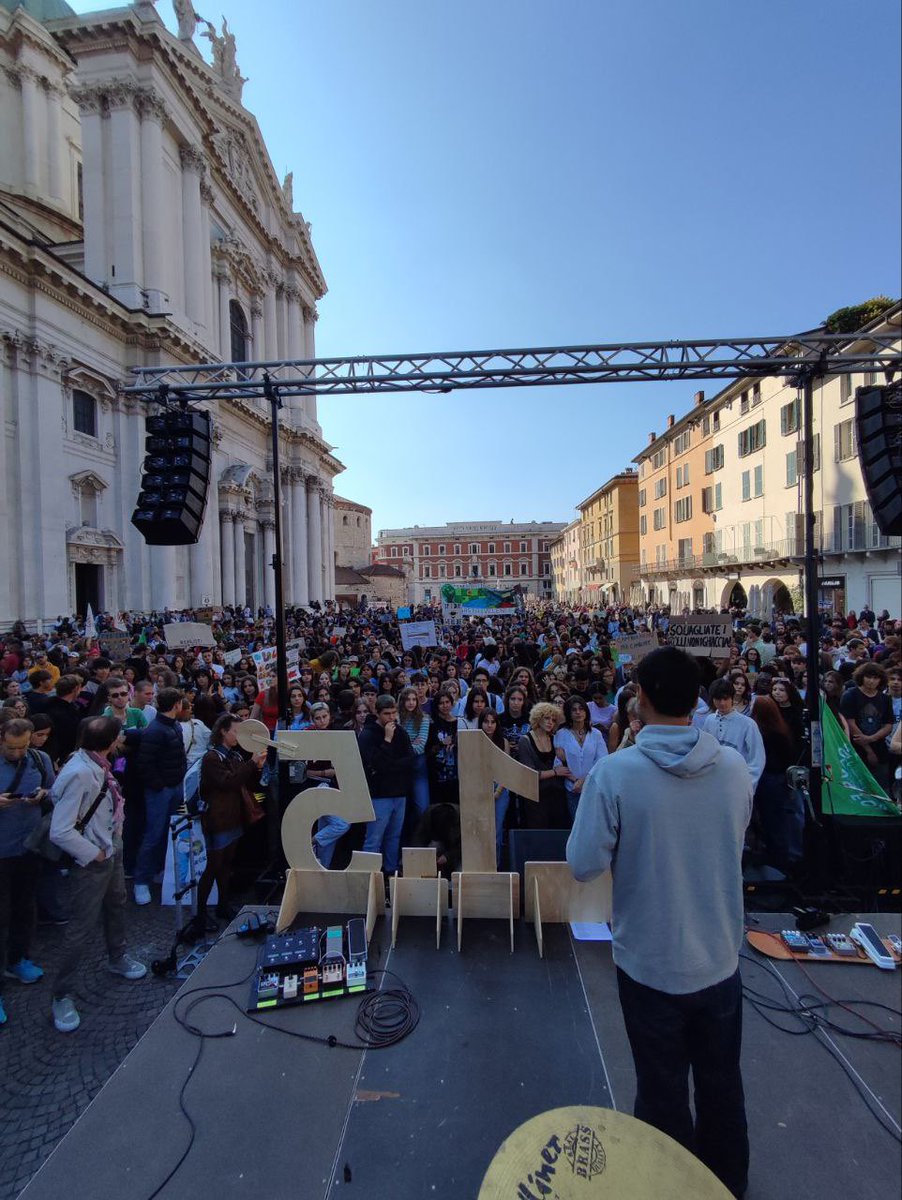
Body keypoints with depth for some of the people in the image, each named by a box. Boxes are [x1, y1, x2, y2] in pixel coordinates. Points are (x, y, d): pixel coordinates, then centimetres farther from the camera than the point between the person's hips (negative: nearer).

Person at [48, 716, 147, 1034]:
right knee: (82, 927, 4)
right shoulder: (79, 773, -31)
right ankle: (61, 995, 24)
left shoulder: (96, 763, -6)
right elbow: (60, 832, -28)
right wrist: (94, 854, -18)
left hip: (112, 850, 9)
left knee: (116, 904, 26)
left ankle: (117, 958, 49)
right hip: (92, 861, -9)